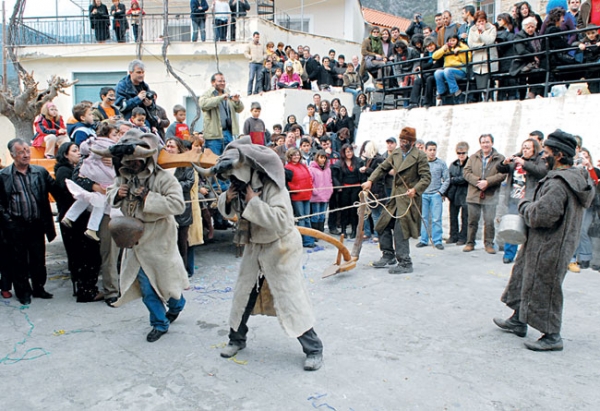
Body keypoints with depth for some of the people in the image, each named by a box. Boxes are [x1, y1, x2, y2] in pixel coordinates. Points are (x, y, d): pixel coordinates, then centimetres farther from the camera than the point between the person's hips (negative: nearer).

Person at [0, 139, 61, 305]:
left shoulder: (41, 172, 4)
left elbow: (56, 190, 2)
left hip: (37, 224, 2)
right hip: (15, 227, -2)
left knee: (39, 259, 11)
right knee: (18, 261, 9)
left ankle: (38, 288, 27)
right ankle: (23, 292, 23)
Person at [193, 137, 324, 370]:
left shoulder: (273, 187, -25)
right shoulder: (242, 186, -4)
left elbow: (281, 221, -37)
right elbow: (228, 212, 9)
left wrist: (254, 201, -34)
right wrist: (227, 198, -14)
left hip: (280, 249, -7)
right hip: (254, 246, 7)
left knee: (291, 300, -5)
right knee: (242, 294, 15)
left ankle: (314, 349, 9)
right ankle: (237, 339, 36)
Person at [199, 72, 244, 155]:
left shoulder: (228, 95, 17)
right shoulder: (207, 95, 1)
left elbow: (239, 109, 16)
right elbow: (203, 104, -21)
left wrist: (237, 101, -7)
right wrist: (221, 98, -25)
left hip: (228, 133, 5)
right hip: (214, 134, -5)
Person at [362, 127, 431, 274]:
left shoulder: (420, 156, -7)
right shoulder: (396, 154, 11)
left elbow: (426, 178, -9)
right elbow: (382, 168, 12)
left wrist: (415, 189, -24)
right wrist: (370, 181, -2)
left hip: (408, 198, -7)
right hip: (395, 197, 8)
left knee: (400, 231, -11)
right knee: (383, 226, 11)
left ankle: (405, 263, 0)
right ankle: (388, 257, 25)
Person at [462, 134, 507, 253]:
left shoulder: (500, 158, 3)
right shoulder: (473, 157, 11)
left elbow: (502, 174, -6)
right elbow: (466, 172, 2)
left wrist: (487, 182, -17)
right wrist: (477, 181, -12)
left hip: (490, 196, -2)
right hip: (474, 194, 2)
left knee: (489, 221, -1)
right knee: (472, 220, 8)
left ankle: (489, 244, 12)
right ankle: (470, 243, 18)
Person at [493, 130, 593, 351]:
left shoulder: (558, 184, -26)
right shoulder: (576, 178, 8)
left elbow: (540, 216, -30)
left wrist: (525, 205, -10)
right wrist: (530, 206, 6)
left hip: (549, 249, -11)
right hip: (543, 245, 11)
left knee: (543, 290, 2)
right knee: (525, 280, 21)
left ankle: (552, 336, 16)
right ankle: (518, 321, 35)